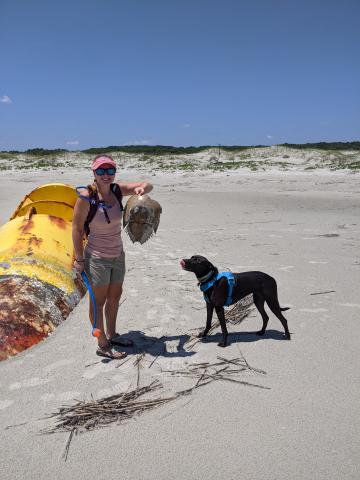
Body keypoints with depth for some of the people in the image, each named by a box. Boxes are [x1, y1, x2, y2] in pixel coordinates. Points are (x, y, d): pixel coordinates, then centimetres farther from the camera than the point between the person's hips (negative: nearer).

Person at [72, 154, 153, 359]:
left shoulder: (117, 189, -4)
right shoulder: (87, 196, -20)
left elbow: (148, 185, 3)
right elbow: (77, 229, -15)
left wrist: (141, 189, -21)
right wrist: (79, 259, -14)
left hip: (118, 255, 7)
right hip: (97, 258, -7)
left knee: (115, 297, 21)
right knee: (99, 302, 7)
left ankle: (111, 335, 41)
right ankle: (103, 346, 23)